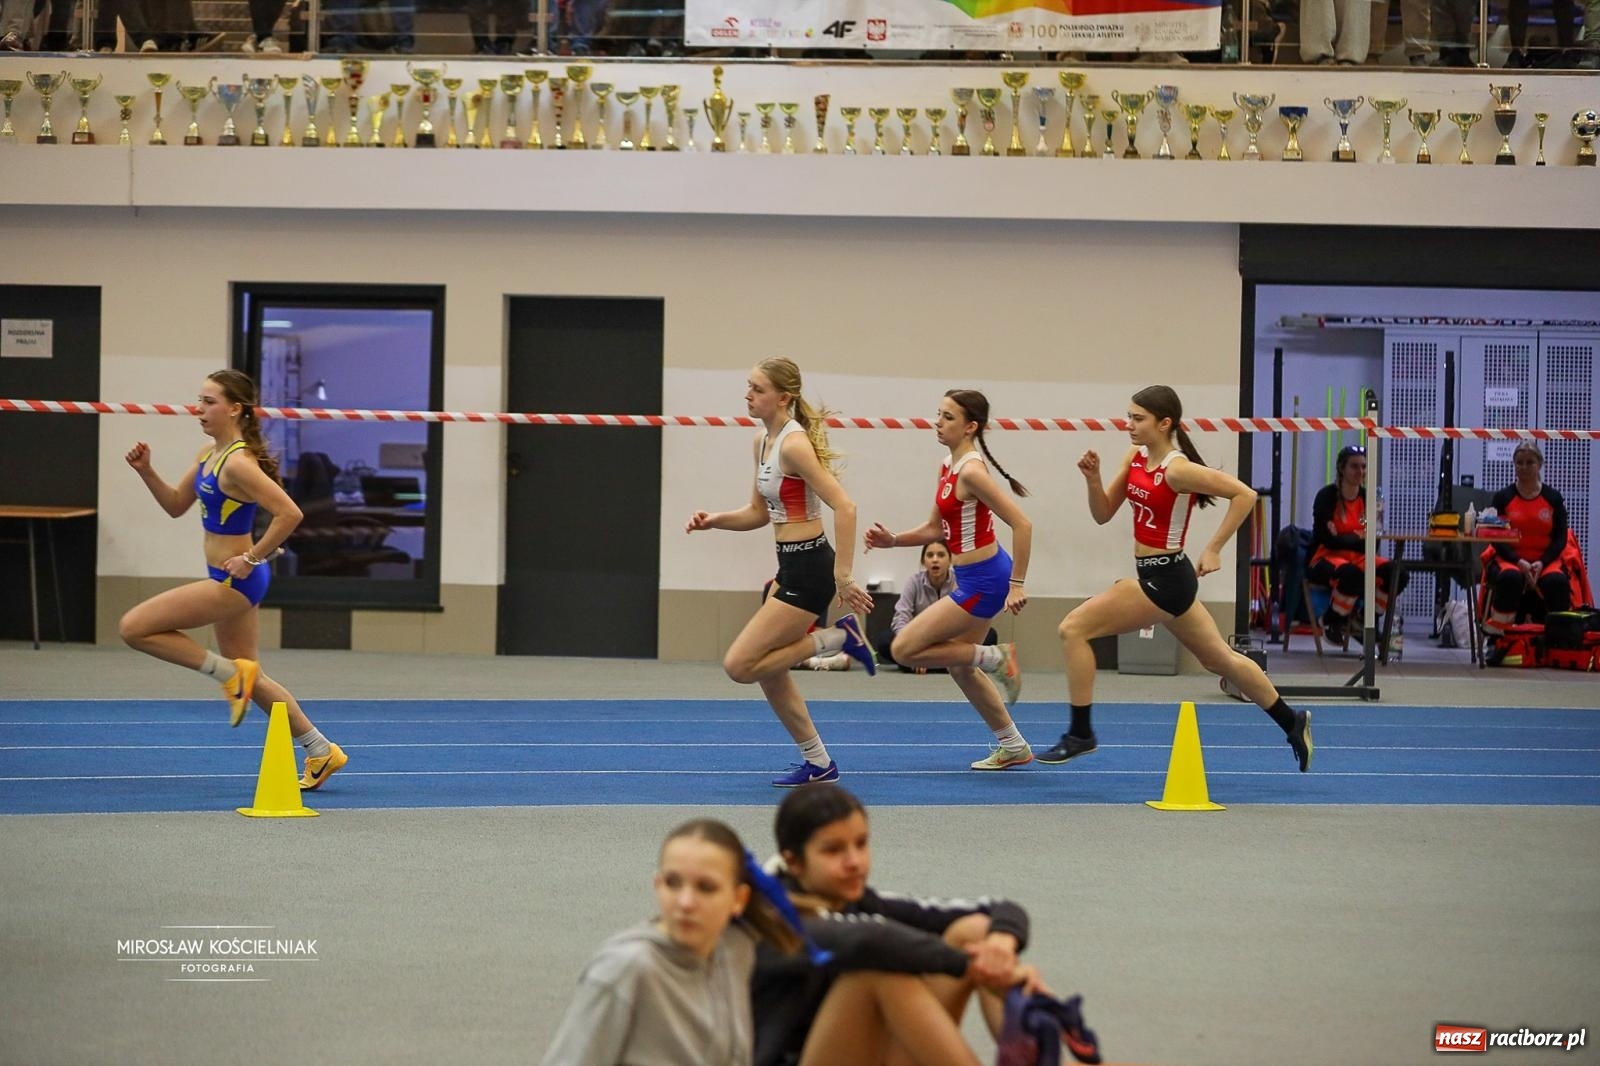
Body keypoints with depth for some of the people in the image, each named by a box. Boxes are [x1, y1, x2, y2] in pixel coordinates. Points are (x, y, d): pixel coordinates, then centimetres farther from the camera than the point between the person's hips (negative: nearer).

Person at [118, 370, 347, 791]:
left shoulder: (238, 463, -20)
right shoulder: (209, 456, 8)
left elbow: (289, 513, -27)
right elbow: (176, 505, 17)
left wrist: (252, 557, -21)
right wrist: (147, 472, 2)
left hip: (235, 580, -10)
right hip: (231, 582, 10)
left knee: (135, 627, -9)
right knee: (250, 681, 19)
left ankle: (230, 674, -2)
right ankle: (322, 752, 27)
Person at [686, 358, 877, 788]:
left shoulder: (793, 444, -19)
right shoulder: (763, 441, 9)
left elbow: (844, 507, -24)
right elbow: (760, 513, 19)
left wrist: (843, 576, -26)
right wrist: (714, 520, 1)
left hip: (809, 568, -9)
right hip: (789, 566, 9)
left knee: (740, 665, -11)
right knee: (768, 671, 15)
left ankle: (836, 639, 0)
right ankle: (818, 763, 26)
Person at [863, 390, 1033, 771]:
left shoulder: (971, 472, -21)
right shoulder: (948, 467, 7)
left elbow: (1021, 524, -25)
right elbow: (936, 529, 16)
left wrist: (1018, 584, -24)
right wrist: (892, 540, 1)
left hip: (983, 582, -10)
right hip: (972, 579, 10)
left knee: (904, 649, -7)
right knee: (960, 668, 22)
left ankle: (995, 658, 0)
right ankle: (1014, 747, 32)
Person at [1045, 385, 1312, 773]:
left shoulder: (1177, 470, -18)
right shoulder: (1135, 458, 6)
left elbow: (1245, 494, -18)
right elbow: (1103, 514, 10)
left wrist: (1213, 549, -16)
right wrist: (1093, 479, -9)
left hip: (1163, 579, -10)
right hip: (1159, 578, 10)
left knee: (1074, 628, -11)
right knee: (1219, 658, 21)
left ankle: (1080, 733, -5)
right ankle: (1293, 722, 34)